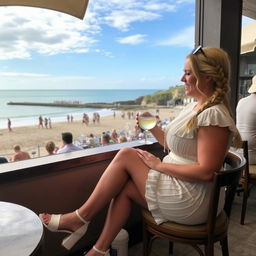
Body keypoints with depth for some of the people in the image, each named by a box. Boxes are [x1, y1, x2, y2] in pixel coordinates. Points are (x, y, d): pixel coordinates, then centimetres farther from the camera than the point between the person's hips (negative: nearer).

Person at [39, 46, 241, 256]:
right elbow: (175, 146, 15)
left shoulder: (213, 115, -19)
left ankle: (80, 218, 2)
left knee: (126, 156, -12)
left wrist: (159, 165, -18)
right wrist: (153, 128, 2)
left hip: (192, 201, -9)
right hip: (179, 186, 9)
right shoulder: (194, 106, 11)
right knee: (123, 186, -2)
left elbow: (206, 172, -25)